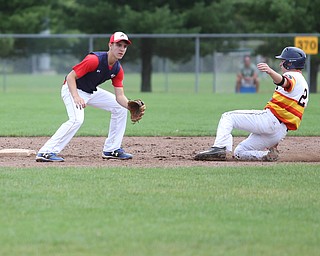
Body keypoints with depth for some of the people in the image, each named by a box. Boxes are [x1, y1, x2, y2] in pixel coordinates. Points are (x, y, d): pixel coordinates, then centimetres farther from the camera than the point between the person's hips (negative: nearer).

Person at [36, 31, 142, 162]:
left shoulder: (118, 69, -5)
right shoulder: (94, 60, -29)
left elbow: (120, 96, -5)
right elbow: (71, 77, -28)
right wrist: (76, 97, -42)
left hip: (92, 91, 9)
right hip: (73, 89, -9)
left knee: (120, 108, 7)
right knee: (77, 119, -32)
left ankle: (111, 150, 13)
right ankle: (46, 152, -33)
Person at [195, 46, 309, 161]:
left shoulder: (293, 76, -4)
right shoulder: (304, 85, 27)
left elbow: (284, 82, -33)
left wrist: (270, 71, -54)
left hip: (271, 119, -10)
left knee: (228, 117, -3)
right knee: (239, 152, 14)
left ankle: (219, 148, -22)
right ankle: (269, 154, -5)